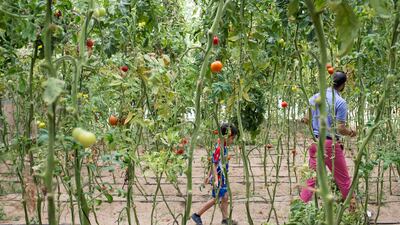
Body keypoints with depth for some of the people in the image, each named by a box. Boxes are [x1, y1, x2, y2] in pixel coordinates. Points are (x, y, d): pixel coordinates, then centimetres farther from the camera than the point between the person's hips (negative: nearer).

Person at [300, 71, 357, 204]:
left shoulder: (315, 97, 5)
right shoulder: (340, 102, -12)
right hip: (330, 143, -5)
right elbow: (340, 129, -14)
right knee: (343, 179, 9)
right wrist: (351, 133, 5)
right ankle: (353, 207, 21)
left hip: (314, 142, 5)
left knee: (311, 178, 11)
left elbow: (306, 120, 7)